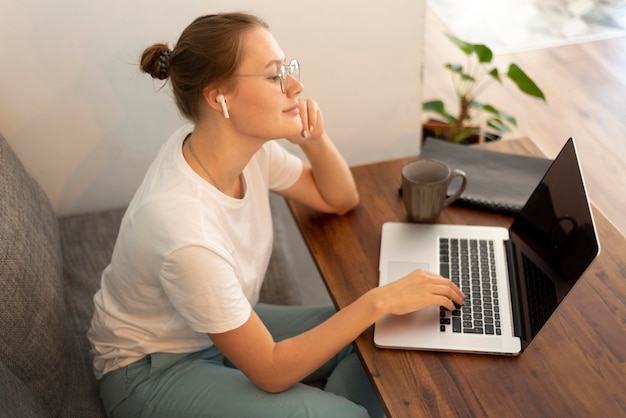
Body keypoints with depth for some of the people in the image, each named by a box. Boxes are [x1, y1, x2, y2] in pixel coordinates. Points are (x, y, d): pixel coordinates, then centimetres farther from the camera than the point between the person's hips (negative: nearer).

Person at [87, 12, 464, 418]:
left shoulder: (245, 143, -15)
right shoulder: (183, 226, -36)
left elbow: (340, 200, 3)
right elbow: (271, 372, -26)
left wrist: (316, 141, -18)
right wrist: (379, 300, -26)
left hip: (223, 332, 7)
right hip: (152, 370, -7)